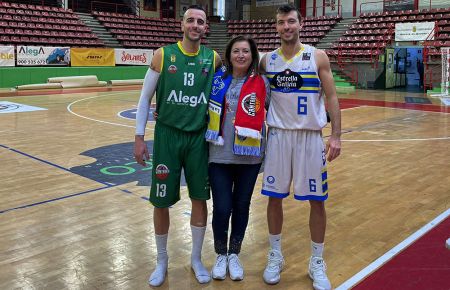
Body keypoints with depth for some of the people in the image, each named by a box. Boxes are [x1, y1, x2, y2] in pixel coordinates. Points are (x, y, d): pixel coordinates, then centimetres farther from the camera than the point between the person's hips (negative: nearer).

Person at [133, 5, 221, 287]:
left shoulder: (214, 59, 1)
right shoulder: (163, 55, -4)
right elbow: (145, 97, 1)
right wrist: (139, 137, -3)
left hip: (200, 137, 2)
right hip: (167, 135, -1)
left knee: (200, 199, 7)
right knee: (162, 202, 5)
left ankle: (196, 258, 27)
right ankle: (162, 259, 27)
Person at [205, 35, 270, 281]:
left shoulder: (261, 83, -2)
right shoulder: (217, 78, 1)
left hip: (249, 156, 0)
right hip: (219, 155, 0)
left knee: (241, 206, 11)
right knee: (222, 208, -1)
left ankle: (234, 254, 32)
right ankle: (221, 254, 25)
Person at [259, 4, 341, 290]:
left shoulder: (318, 57, -2)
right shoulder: (267, 60, 5)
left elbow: (331, 98, -2)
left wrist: (336, 136, -10)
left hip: (311, 136, -2)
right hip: (278, 135, 2)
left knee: (317, 200, 4)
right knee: (274, 197, 7)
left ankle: (317, 263, 20)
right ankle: (275, 256, 26)